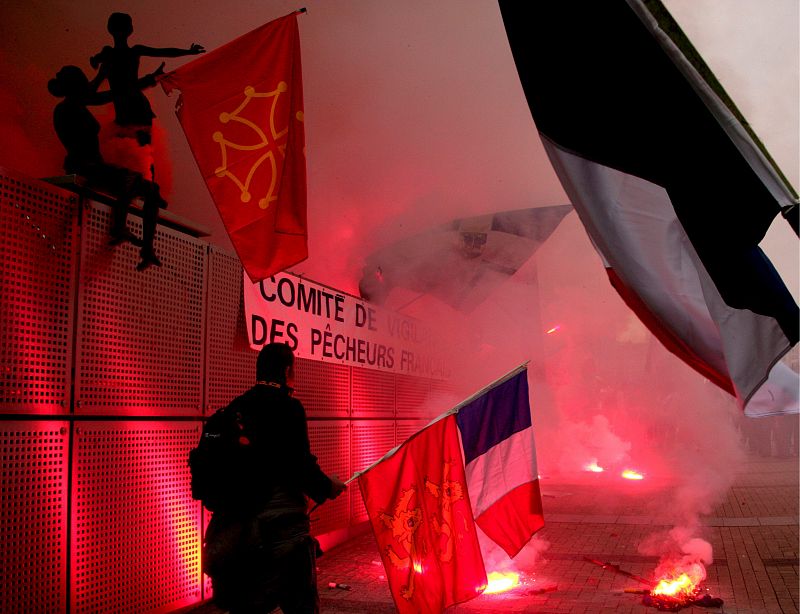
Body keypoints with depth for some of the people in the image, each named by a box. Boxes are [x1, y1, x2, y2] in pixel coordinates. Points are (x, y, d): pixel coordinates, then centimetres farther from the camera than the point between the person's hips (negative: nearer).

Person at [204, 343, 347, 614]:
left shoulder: (234, 409, 6)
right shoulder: (288, 406, -11)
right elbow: (302, 466, -15)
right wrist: (328, 487, 3)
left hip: (236, 525, 6)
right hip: (282, 525, -6)